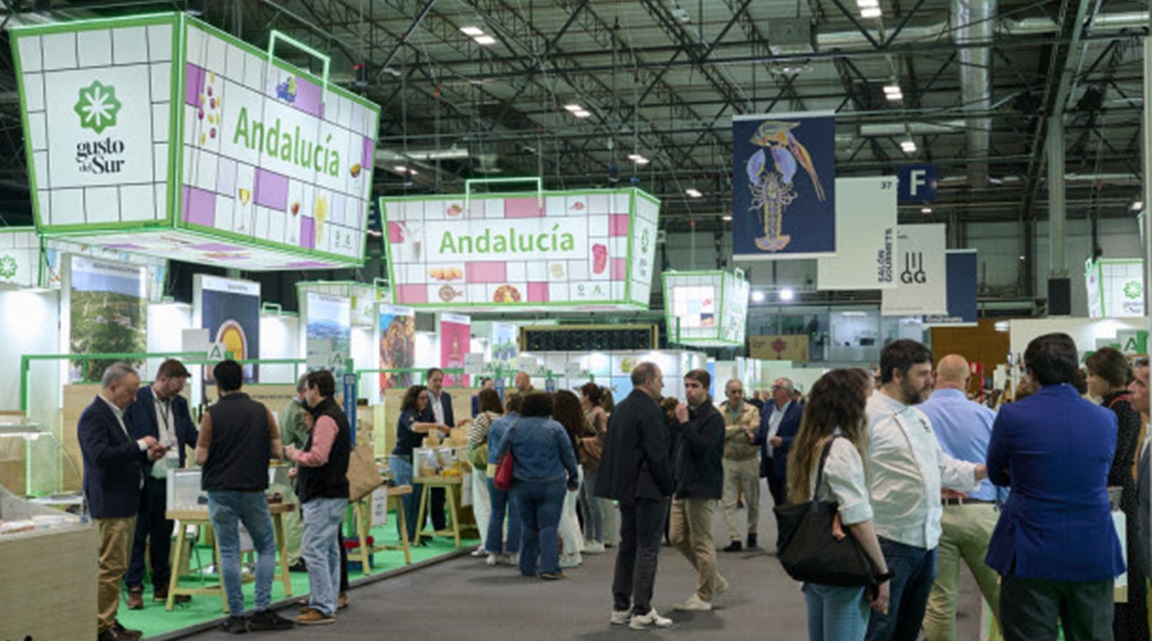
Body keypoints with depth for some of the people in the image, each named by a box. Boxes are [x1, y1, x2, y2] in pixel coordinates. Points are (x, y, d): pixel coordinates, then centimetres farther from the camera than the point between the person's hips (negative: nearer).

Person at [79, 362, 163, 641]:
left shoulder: (114, 414, 16)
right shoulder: (93, 416, -14)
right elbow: (101, 456, -25)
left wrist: (147, 455, 9)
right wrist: (139, 445, -21)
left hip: (125, 503, 10)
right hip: (109, 504, -10)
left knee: (117, 566, 14)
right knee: (110, 566, -7)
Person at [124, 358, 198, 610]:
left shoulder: (179, 403, 12)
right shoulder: (136, 400, -6)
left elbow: (192, 435, 11)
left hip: (170, 480, 6)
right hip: (144, 478, -6)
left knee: (163, 533, 14)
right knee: (138, 533, 1)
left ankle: (162, 585, 22)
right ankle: (134, 588, 8)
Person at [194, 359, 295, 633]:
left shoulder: (212, 415, -6)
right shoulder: (261, 411, 0)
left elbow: (200, 458, -7)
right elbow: (278, 450, 1)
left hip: (221, 492, -1)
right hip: (253, 490, 1)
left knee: (229, 553, 4)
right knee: (266, 548, 13)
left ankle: (236, 615, 4)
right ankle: (262, 610, 5)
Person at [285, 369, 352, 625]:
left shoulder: (326, 419, -16)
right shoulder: (336, 415, 17)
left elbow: (318, 457, -24)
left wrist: (295, 455, -8)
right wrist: (301, 469, 19)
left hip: (324, 497, -11)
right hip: (333, 492, 11)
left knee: (313, 550, -10)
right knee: (328, 550, 15)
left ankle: (323, 607, -8)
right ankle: (326, 602, 22)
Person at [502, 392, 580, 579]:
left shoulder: (514, 428, 2)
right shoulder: (555, 428, -6)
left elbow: (500, 456, 6)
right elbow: (569, 457, -2)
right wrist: (573, 479, 10)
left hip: (522, 485, 3)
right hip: (551, 485, -3)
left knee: (528, 526, 14)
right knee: (549, 526, -1)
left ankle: (528, 567, 19)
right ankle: (548, 568, -7)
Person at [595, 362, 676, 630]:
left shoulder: (619, 409, 11)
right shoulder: (650, 410, -16)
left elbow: (612, 449, 14)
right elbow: (657, 454, -19)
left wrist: (619, 483, 16)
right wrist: (668, 486, -8)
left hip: (625, 487, 9)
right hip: (648, 488, -8)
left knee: (628, 546, 15)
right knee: (647, 549, -3)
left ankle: (621, 607, 19)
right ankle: (642, 612, -1)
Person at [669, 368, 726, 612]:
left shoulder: (713, 418, -11)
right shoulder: (688, 413, 14)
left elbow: (703, 447, -25)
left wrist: (684, 423, -22)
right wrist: (675, 477, 13)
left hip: (703, 487, -9)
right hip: (683, 486, 9)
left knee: (701, 542, -2)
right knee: (678, 537, 11)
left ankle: (703, 597, 7)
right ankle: (715, 581, 24)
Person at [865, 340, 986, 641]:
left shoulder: (919, 416, 17)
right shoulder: (868, 415, -12)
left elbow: (941, 464, 22)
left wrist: (980, 471, 7)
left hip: (925, 540, 9)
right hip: (890, 541, -8)